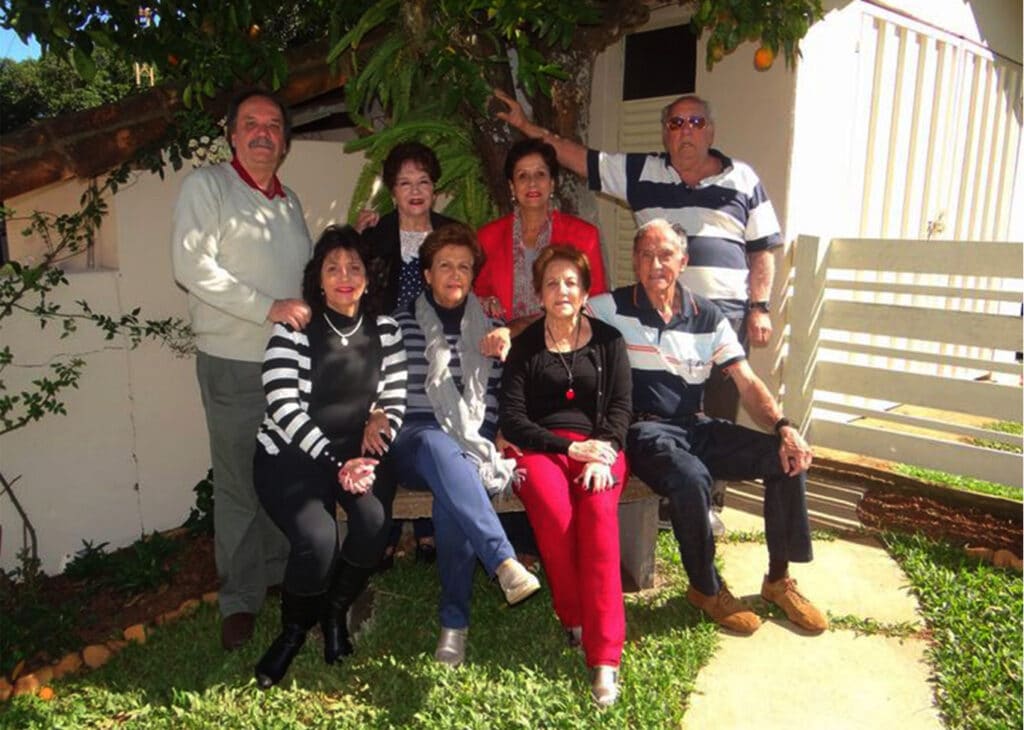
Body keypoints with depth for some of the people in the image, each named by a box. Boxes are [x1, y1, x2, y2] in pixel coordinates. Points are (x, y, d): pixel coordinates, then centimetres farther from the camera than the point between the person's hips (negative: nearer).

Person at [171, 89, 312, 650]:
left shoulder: (289, 202, 18)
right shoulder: (207, 186, -2)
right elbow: (192, 266, -15)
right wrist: (269, 308, -19)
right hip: (234, 362, -6)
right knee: (239, 484, 0)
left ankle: (281, 571, 30)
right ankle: (239, 601, 15)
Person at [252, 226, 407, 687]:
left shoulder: (385, 330, 5)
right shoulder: (293, 330, -7)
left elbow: (395, 401, 7)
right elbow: (284, 409, -14)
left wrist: (381, 424, -15)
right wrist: (336, 465, -22)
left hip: (358, 450, 3)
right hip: (292, 454, -3)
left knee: (375, 522, -26)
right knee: (317, 537, -27)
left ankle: (335, 614, 7)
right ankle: (294, 628, 7)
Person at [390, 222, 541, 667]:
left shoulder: (489, 327, 15)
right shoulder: (401, 325, 11)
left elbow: (496, 400, 12)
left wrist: (481, 447, -3)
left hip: (471, 445, 1)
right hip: (417, 444, -1)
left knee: (451, 494, -34)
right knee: (438, 446, -38)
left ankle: (454, 622, -25)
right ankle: (505, 562, -48)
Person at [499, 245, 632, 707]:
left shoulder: (608, 340, 13)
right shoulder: (525, 345, 10)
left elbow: (621, 407, 4)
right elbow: (511, 418, 1)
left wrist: (602, 453, -15)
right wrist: (569, 446, -11)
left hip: (598, 445, 1)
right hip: (540, 447, 0)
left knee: (598, 508, -32)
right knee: (555, 510, -34)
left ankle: (605, 655, -30)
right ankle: (575, 620, -12)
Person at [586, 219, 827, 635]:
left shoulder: (706, 316, 7)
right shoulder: (611, 308, -3)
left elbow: (747, 383, 4)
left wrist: (783, 428, -12)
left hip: (695, 427, 5)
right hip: (644, 430, -5)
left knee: (789, 458, -11)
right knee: (691, 476, -36)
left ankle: (779, 580, 7)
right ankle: (706, 589, -8)